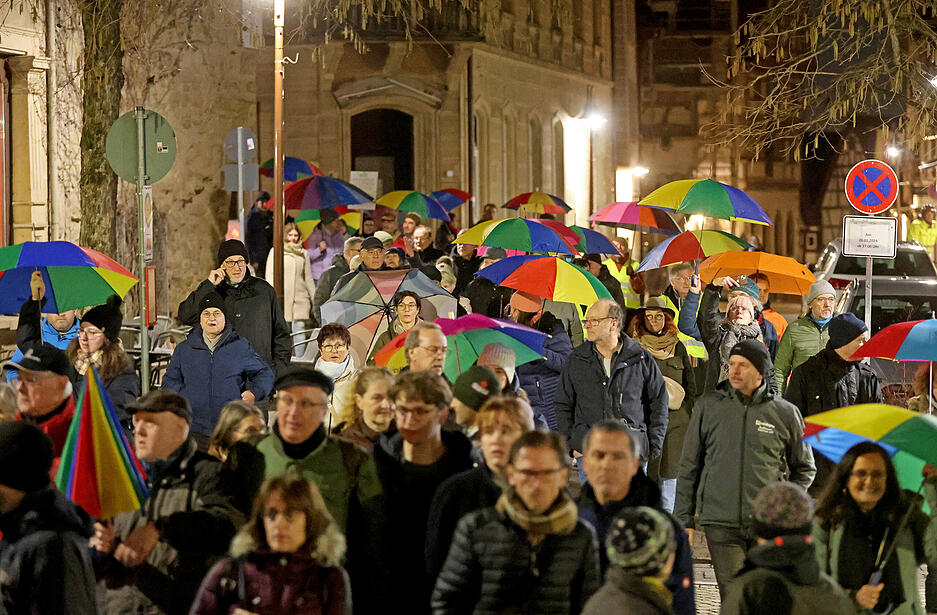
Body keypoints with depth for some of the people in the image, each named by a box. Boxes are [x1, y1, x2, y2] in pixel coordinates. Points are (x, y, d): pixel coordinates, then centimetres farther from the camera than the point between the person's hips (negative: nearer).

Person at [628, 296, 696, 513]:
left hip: (675, 419, 3)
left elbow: (690, 384, 16)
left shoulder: (678, 347, 13)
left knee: (670, 469, 3)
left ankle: (667, 514, 10)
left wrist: (687, 412, 7)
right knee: (646, 470, -6)